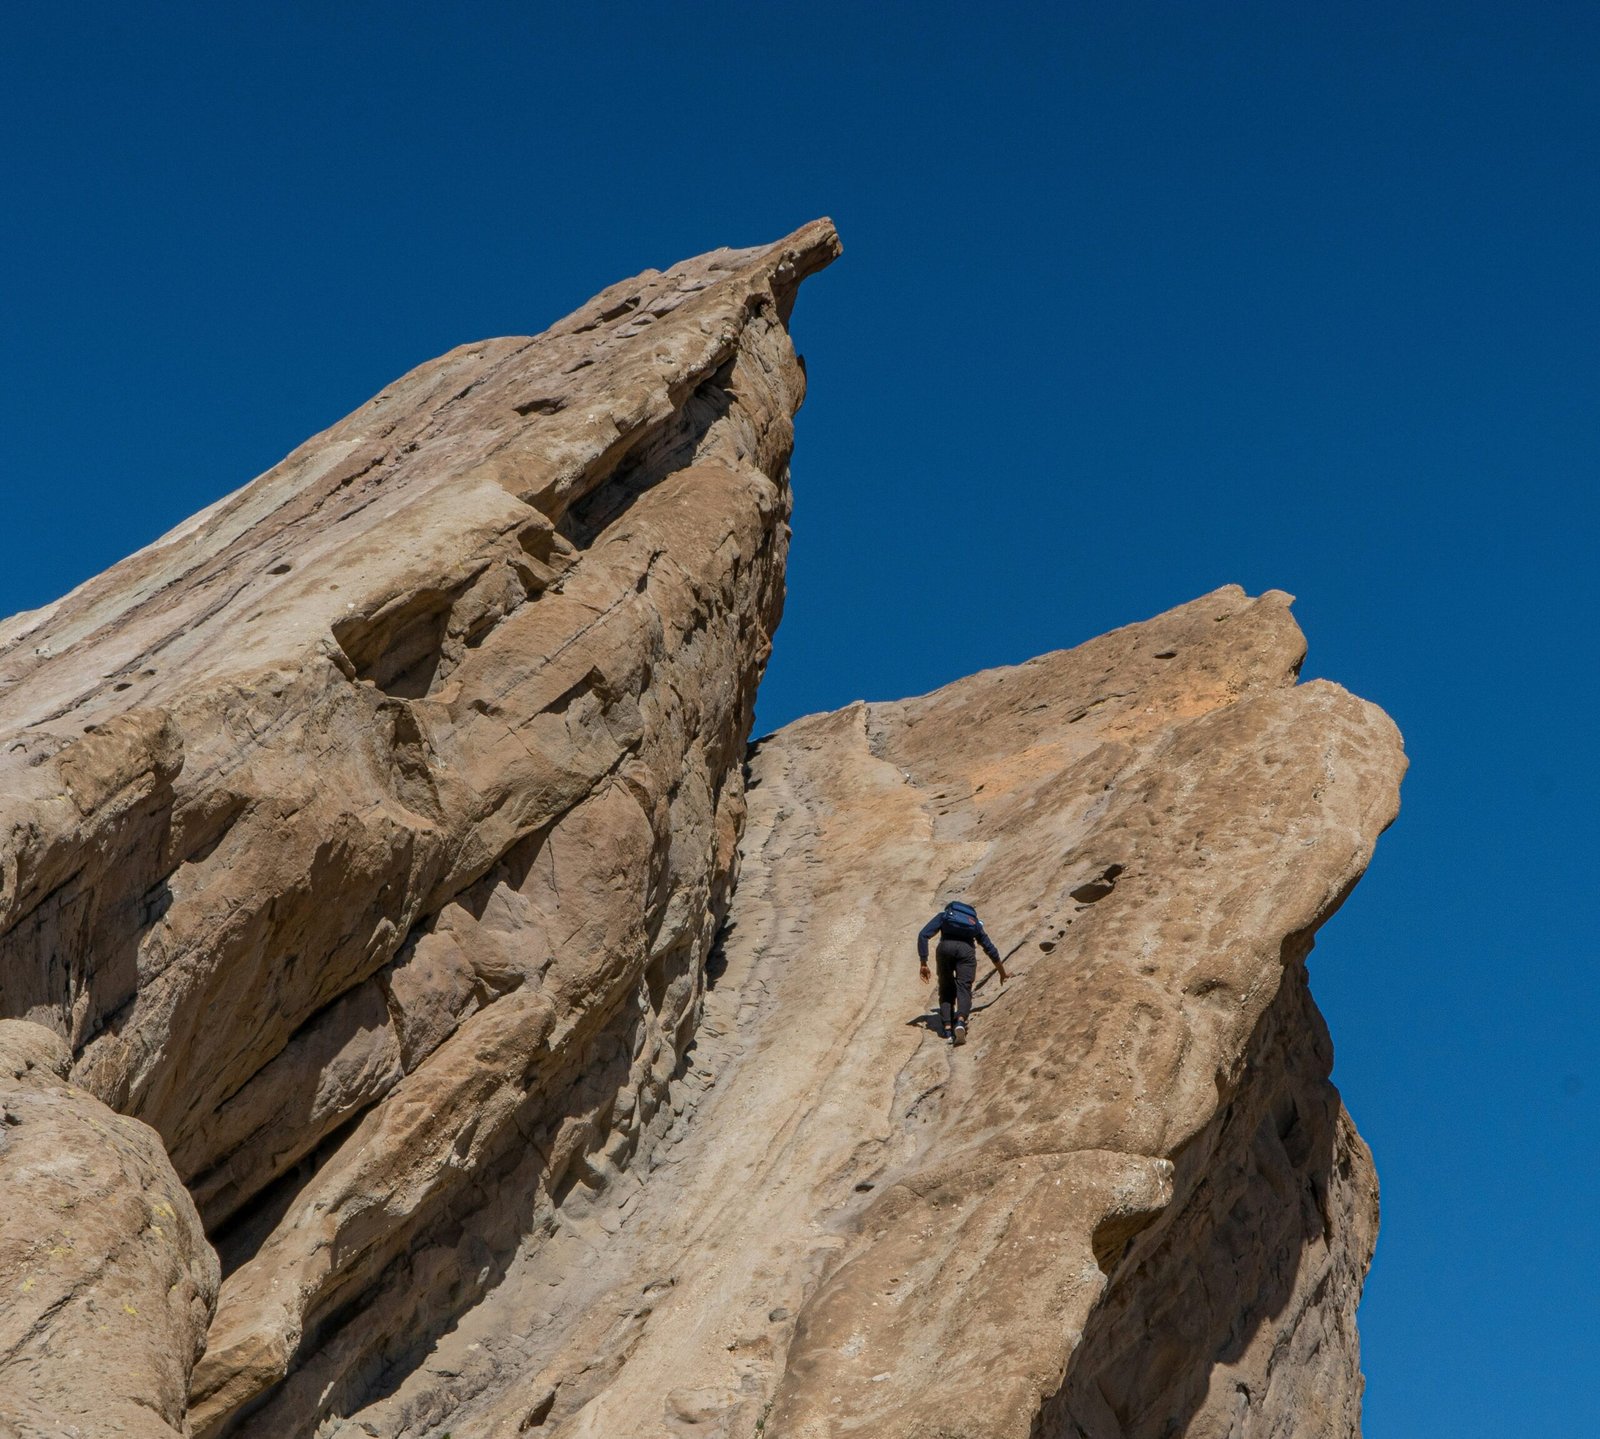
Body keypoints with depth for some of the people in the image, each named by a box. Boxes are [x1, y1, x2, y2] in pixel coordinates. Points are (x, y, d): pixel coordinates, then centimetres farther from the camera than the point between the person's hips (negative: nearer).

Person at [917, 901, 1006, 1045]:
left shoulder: (943, 915, 31)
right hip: (966, 949, 0)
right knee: (964, 989, -6)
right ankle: (960, 1021, -34)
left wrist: (923, 964, 13)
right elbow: (990, 948, 43)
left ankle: (946, 1027, 2)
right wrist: (1002, 971, 56)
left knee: (946, 989, 15)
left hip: (946, 947, 0)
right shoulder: (975, 922, 37)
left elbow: (923, 936, 15)